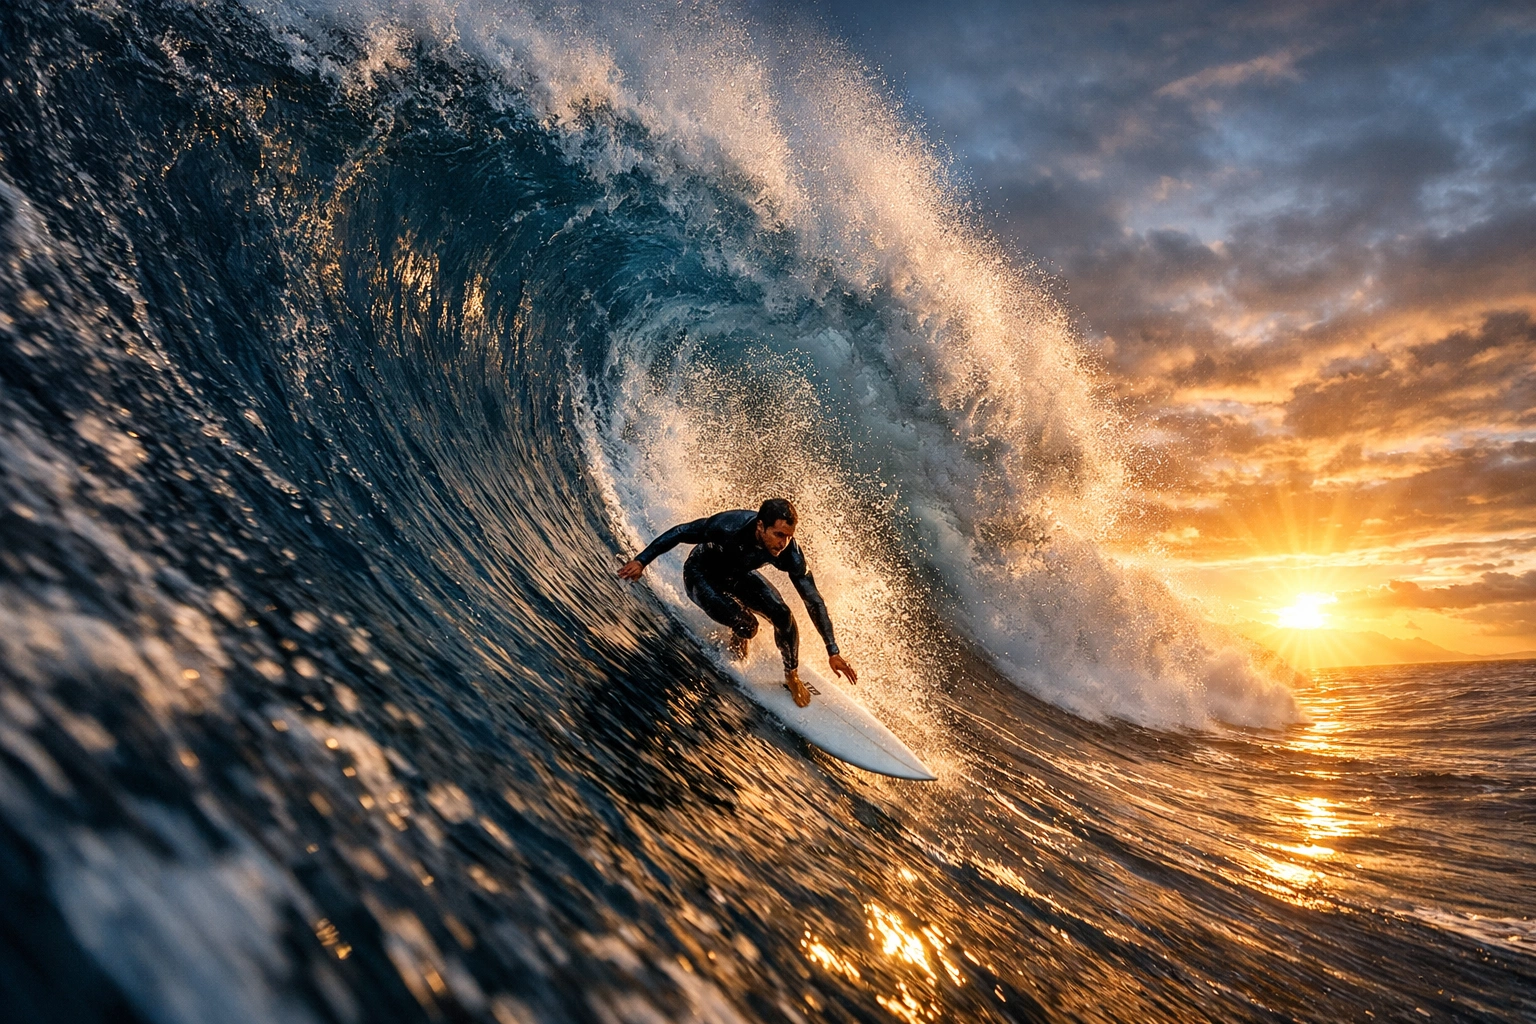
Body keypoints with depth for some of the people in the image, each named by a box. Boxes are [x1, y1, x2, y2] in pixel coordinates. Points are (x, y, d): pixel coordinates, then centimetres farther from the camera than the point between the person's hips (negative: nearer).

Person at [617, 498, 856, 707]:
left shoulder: (789, 554, -30)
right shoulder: (729, 526, -40)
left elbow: (814, 601, -22)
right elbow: (680, 532, -25)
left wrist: (833, 652, -23)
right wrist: (641, 561, -21)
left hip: (738, 576, 3)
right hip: (701, 575, -3)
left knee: (783, 616, -18)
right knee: (746, 625, -24)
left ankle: (792, 676, 8)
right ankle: (736, 657, 13)